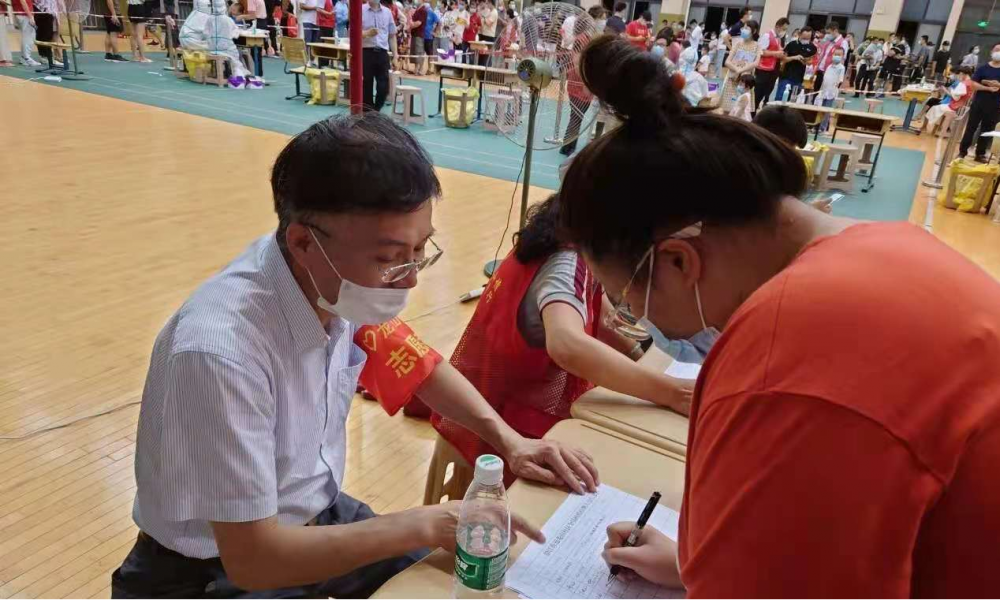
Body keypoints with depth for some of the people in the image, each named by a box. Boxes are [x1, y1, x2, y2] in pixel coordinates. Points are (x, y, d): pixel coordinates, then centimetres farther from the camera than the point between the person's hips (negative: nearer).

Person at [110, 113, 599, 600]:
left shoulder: (346, 287, -15)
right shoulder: (221, 349, -35)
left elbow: (424, 369, 3)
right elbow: (253, 557, -29)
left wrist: (508, 440, -10)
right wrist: (427, 525, -25)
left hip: (315, 514, 6)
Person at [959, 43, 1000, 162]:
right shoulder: (983, 68, 2)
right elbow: (973, 84, -6)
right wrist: (988, 88, -17)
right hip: (978, 103, -1)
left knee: (987, 130, 7)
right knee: (971, 127, 1)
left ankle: (980, 154, 14)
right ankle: (962, 151, 8)